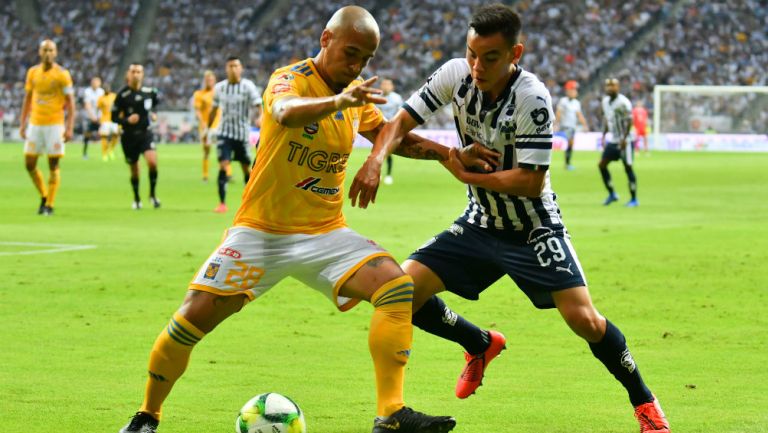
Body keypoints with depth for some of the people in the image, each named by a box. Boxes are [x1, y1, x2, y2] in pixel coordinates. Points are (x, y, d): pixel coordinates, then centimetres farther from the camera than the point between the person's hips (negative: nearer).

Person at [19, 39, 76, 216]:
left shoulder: (62, 74, -6)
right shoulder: (32, 72, 7)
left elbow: (70, 102, -5)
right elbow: (28, 99, 14)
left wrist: (69, 128, -12)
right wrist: (23, 124, 10)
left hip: (55, 124, -4)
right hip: (35, 123, 4)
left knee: (53, 166, -3)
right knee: (29, 163, 3)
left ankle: (50, 205, 3)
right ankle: (44, 197, 23)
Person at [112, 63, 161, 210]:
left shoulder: (149, 91, -2)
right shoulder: (122, 95, -11)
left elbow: (155, 103, 21)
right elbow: (114, 117, -7)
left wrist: (154, 113, 3)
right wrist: (127, 120, -24)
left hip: (145, 133, 1)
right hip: (129, 136, -1)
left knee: (152, 162, -22)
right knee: (134, 170, 8)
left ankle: (152, 195, -1)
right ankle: (136, 199, 31)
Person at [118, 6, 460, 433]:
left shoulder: (356, 94, 4)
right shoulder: (290, 79, -14)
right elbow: (285, 112, -40)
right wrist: (337, 101, -59)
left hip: (325, 234, 4)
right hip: (262, 231, -4)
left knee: (398, 285, -19)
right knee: (196, 314, -13)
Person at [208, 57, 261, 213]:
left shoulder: (248, 86, -7)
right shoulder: (219, 87, 4)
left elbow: (258, 105, -14)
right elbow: (214, 109, 16)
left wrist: (259, 117, -35)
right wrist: (208, 128, 18)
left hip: (242, 133, -1)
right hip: (225, 132, 1)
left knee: (246, 168, 8)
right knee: (223, 165, -13)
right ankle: (222, 203, -13)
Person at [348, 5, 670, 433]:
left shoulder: (532, 98, -27)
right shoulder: (456, 75, -12)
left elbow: (531, 181, -27)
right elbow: (403, 121, -8)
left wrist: (466, 173, -21)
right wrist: (375, 160, -28)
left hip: (534, 229, -5)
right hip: (480, 224, 5)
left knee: (584, 319, -18)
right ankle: (482, 345, 23)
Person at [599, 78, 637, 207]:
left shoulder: (623, 102, -15)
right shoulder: (605, 101, 9)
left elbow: (629, 121, -18)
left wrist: (624, 139, -22)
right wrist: (603, 136, 13)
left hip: (624, 140, -8)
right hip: (613, 140, 8)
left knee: (628, 168, -4)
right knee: (602, 165, 1)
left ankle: (634, 199, 4)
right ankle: (612, 194, 12)